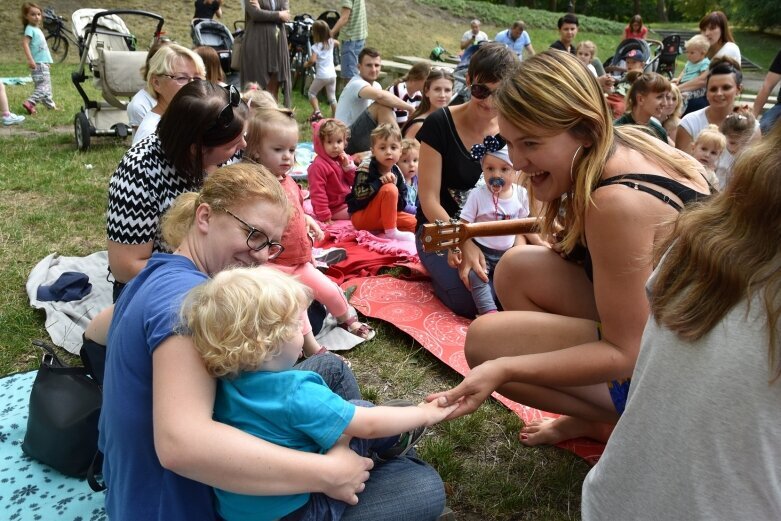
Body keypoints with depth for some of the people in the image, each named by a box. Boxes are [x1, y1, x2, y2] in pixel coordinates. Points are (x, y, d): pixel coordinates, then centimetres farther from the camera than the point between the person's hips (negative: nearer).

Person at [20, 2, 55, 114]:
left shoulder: (37, 29, 17)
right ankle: (30, 103, -20)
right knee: (43, 86, -16)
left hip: (44, 62, 9)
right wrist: (30, 60, -29)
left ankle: (50, 104, 24)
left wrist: (48, 60, 24)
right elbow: (25, 43, -22)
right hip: (38, 63, -9)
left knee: (46, 85, 16)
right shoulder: (30, 29, -11)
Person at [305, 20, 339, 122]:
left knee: (311, 92, 13)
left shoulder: (316, 46, -12)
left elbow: (312, 60, -22)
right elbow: (337, 43, 30)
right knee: (332, 97, 13)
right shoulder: (331, 42, 6)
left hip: (321, 75, -5)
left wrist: (306, 64, -4)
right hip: (332, 74, 5)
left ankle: (317, 112, -2)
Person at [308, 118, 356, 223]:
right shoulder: (318, 166, -23)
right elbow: (317, 193, -23)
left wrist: (349, 166, -12)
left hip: (348, 201, 8)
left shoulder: (345, 159, 3)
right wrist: (325, 217, -23)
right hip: (336, 209, -8)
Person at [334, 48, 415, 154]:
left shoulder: (376, 86, 13)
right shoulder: (356, 84, -16)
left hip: (361, 138, 9)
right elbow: (380, 96, -37)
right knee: (383, 106, -26)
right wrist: (410, 107, -27)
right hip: (347, 141, -9)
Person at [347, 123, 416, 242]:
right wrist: (380, 181, -32)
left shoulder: (396, 173, 1)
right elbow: (360, 195, -27)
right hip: (361, 217, -7)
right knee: (389, 189, -27)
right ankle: (391, 232, -21)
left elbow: (401, 204, 1)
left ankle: (380, 230, -10)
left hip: (384, 216, 7)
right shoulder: (366, 168, -16)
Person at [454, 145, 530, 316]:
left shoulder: (521, 194, 0)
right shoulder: (477, 194, -10)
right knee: (475, 274, -30)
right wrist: (455, 249, -25)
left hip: (507, 253, 3)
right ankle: (489, 311, -27)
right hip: (480, 251, -3)